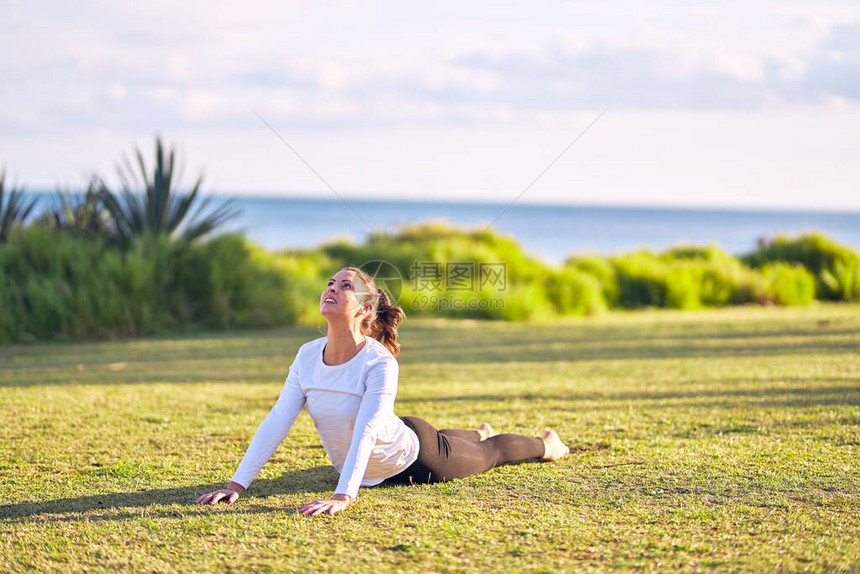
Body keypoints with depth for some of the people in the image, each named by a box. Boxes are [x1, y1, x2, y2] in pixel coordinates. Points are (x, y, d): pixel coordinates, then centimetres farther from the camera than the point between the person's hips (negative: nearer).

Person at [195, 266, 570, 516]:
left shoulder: (379, 363, -36)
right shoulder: (307, 356, -20)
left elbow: (366, 432, -45)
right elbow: (276, 423, -23)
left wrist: (343, 497, -56)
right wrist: (236, 484, -30)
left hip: (415, 458, -5)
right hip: (372, 473, 5)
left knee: (489, 454, 24)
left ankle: (545, 444, 56)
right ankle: (479, 432, 72)